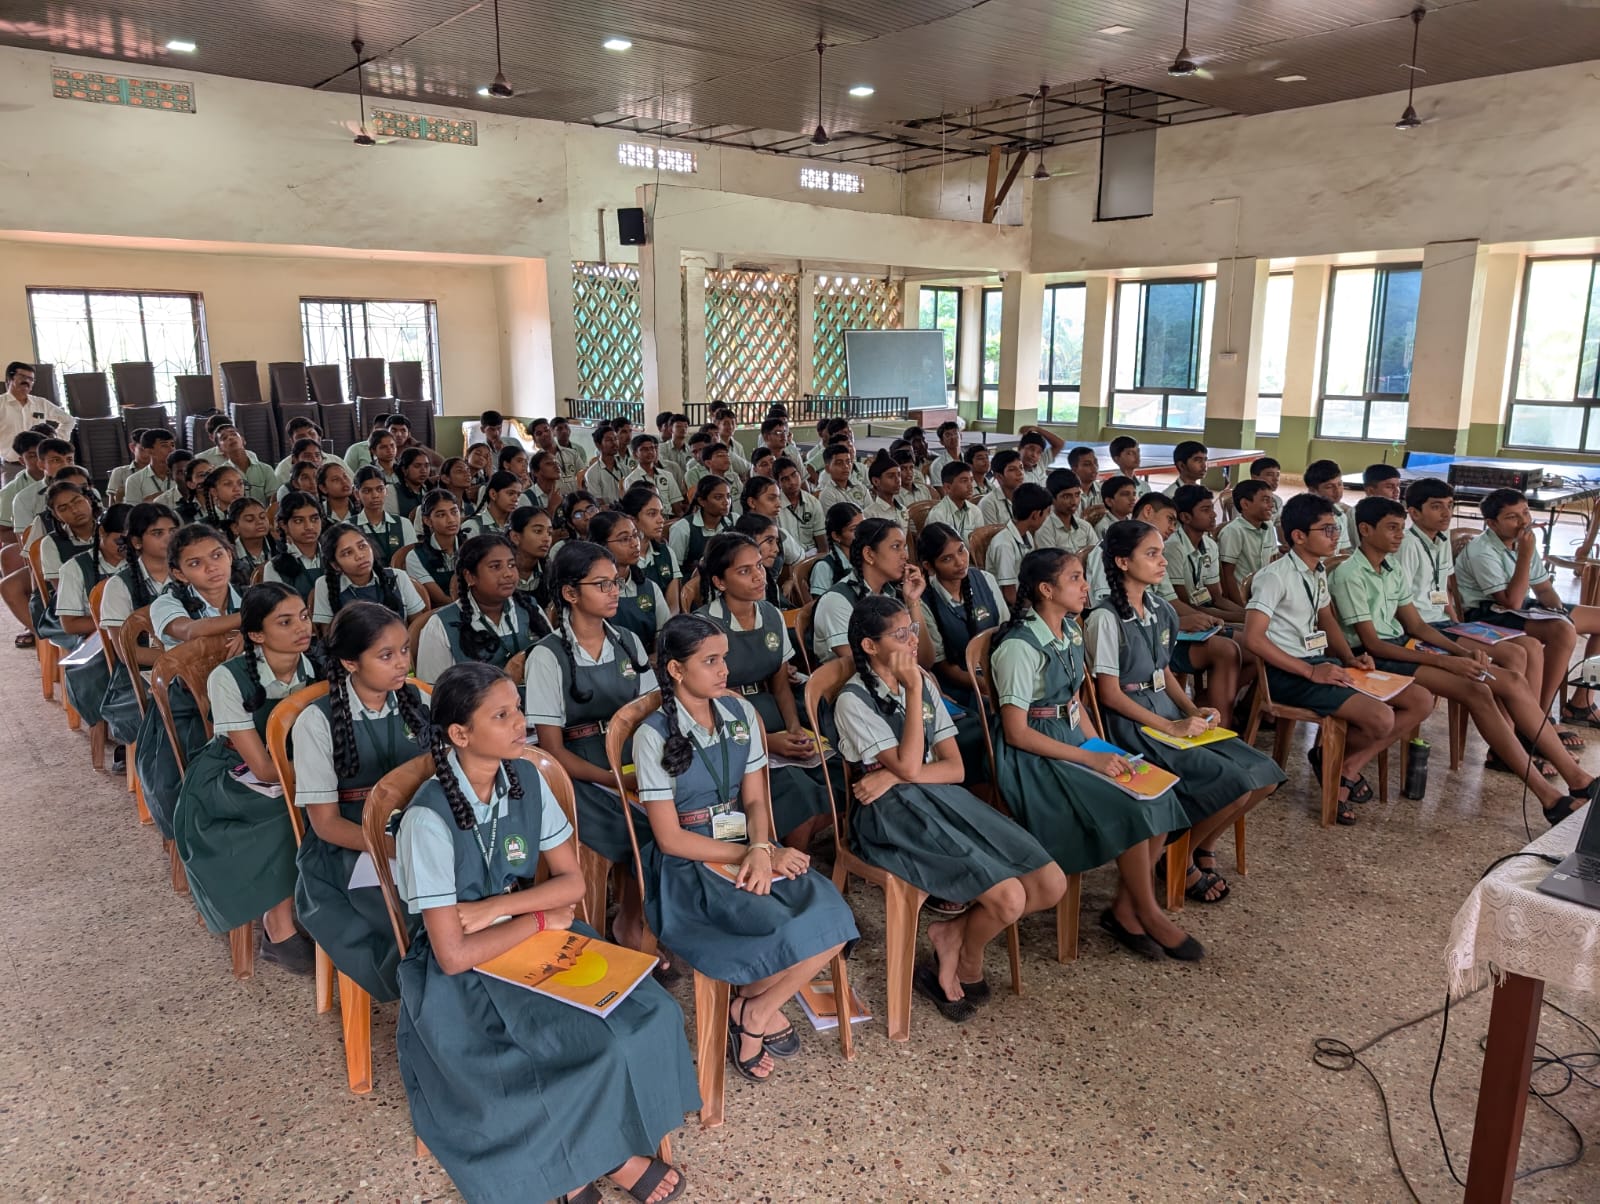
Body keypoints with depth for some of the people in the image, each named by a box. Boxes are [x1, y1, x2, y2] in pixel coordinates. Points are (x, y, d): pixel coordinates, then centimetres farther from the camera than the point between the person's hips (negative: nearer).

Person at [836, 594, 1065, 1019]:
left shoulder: (924, 682, 9)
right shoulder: (854, 700, -10)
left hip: (942, 796, 7)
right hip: (892, 813, -7)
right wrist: (913, 690, -19)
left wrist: (893, 777, -12)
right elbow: (908, 766, -20)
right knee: (1009, 898, -21)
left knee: (1051, 884, -7)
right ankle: (969, 966, 11)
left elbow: (955, 768, 4)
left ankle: (952, 932, 10)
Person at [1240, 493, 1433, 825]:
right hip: (1289, 674, -9)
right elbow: (1253, 638, -23)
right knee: (1381, 718, -26)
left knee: (1421, 700, 2)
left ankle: (1348, 766, 2)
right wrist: (1310, 671, -22)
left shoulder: (1318, 572, 12)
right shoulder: (1275, 576, -15)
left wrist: (1350, 658, 7)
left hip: (1321, 663, 9)